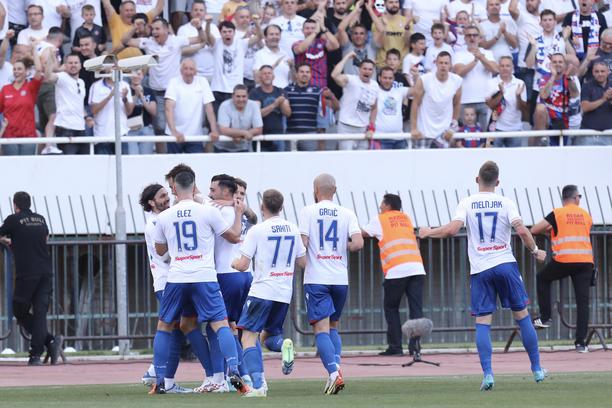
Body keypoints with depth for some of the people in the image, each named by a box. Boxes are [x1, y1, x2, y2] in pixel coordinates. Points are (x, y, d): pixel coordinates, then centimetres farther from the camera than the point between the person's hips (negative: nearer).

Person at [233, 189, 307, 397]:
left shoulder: (257, 230, -9)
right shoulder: (293, 229, 7)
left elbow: (243, 265, -9)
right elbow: (302, 262, 14)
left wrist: (233, 262, 13)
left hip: (262, 291, -5)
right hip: (285, 293, 5)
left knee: (249, 337, -2)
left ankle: (258, 385, -17)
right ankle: (284, 345, -14)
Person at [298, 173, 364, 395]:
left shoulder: (308, 211, -2)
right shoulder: (346, 214, 5)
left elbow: (303, 243, -10)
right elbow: (358, 243, -7)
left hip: (316, 279, -3)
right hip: (341, 279, 3)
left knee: (321, 329, -6)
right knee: (333, 326, 20)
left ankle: (334, 373, -23)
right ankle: (336, 366, 2)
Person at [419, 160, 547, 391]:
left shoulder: (467, 203, 0)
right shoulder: (506, 203, 0)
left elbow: (452, 229, -12)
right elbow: (522, 230, -11)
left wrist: (429, 232, 5)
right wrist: (535, 251, 5)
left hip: (480, 270, 0)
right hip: (506, 265, 0)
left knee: (482, 323, 0)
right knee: (522, 316, 10)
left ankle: (487, 374, -14)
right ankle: (537, 370, 15)